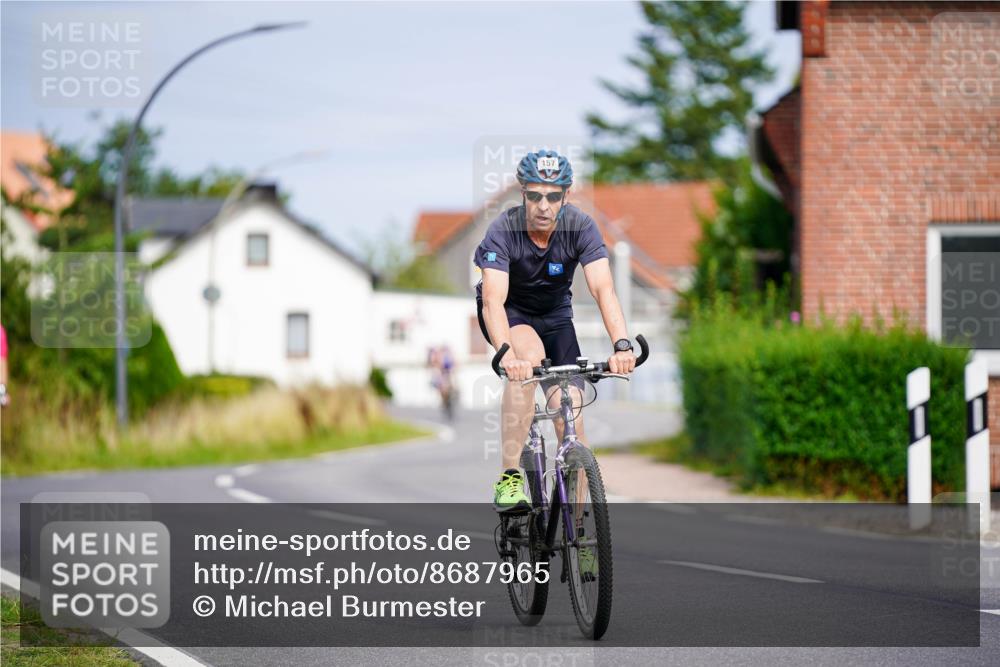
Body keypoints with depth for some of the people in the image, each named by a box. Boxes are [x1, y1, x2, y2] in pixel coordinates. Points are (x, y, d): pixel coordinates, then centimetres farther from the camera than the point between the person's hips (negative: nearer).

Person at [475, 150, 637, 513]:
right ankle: (510, 478, -34)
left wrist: (622, 346, -50)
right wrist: (506, 354, -57)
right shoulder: (504, 230, -28)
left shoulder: (580, 226, -23)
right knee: (529, 355, -37)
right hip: (510, 314, -2)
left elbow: (603, 288, -33)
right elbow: (493, 299, -39)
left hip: (554, 313, 3)